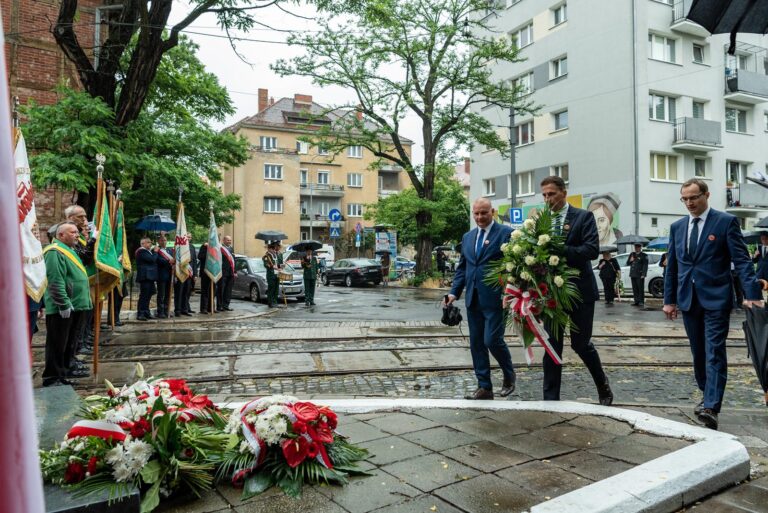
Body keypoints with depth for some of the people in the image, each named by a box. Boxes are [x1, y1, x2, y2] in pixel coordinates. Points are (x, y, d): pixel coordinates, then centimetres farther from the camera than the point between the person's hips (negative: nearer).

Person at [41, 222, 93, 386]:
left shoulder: (69, 250, 19)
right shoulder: (55, 252, -15)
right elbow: (56, 282, -23)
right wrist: (64, 304, -25)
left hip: (74, 305, 10)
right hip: (62, 308, -10)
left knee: (69, 342, 18)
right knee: (57, 344, -4)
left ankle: (64, 370, 29)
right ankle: (52, 377, 2)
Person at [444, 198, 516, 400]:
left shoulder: (506, 233, -3)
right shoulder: (468, 237, 15)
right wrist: (454, 292, 6)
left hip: (494, 298, -6)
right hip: (473, 299, 6)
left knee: (492, 340, -7)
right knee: (476, 344, 8)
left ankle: (509, 374, 21)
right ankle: (484, 387, 19)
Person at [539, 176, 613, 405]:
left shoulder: (583, 217, -3)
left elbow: (592, 250, -15)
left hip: (579, 290, -3)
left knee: (580, 342, 5)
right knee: (552, 345, 4)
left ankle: (602, 383, 34)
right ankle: (551, 398, 12)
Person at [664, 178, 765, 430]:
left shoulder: (726, 221, -3)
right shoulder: (677, 226, 11)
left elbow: (742, 260, -9)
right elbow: (672, 266, 12)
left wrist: (752, 293, -18)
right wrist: (669, 299, 10)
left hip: (716, 299, -5)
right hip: (688, 299, 5)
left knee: (714, 352, -9)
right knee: (698, 352, 13)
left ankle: (711, 407, -11)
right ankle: (709, 396, 28)